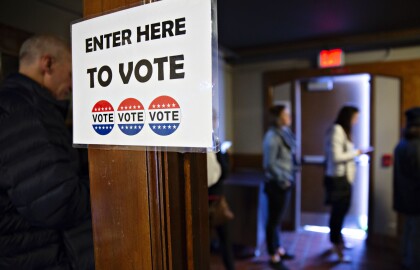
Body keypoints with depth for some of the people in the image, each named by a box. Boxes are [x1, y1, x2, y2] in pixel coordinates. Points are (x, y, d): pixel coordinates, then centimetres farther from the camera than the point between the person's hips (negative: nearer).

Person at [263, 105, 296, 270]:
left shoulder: (284, 133, 9)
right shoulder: (272, 136, -19)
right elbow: (269, 164, -21)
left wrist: (288, 179, 10)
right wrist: (283, 181, -14)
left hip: (284, 183, 9)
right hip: (277, 184, -9)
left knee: (278, 219, 20)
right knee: (274, 220, 3)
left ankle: (279, 250, 35)